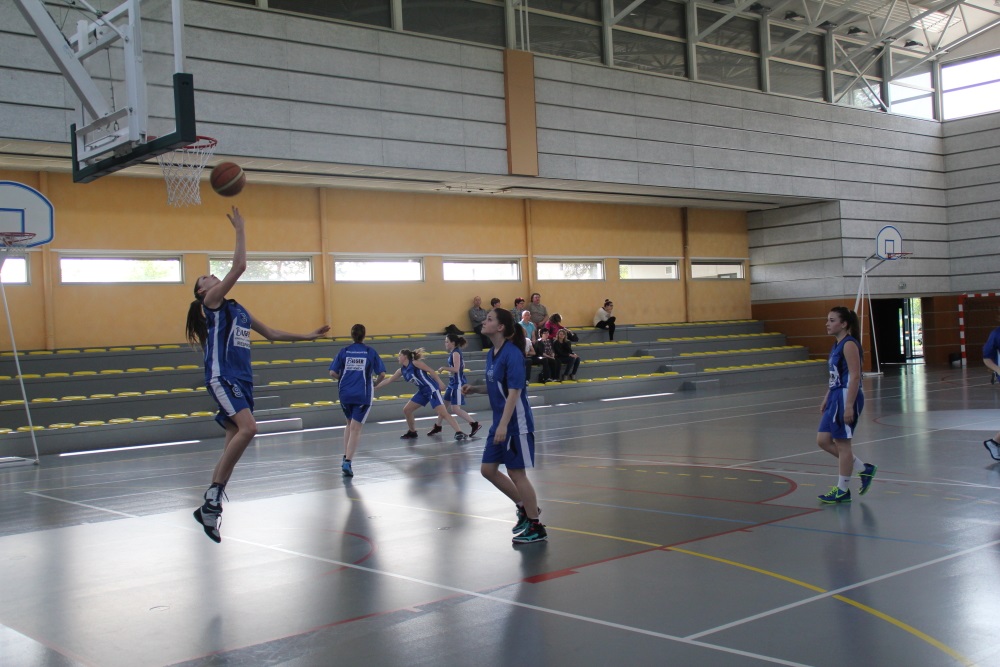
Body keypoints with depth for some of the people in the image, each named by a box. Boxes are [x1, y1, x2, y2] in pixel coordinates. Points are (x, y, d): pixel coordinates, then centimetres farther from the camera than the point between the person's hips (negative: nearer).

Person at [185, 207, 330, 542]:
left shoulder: (238, 310, 23)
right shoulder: (211, 302, 0)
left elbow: (272, 333, 30)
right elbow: (239, 267, -12)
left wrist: (307, 336, 29)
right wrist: (240, 229, -6)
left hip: (242, 380, 8)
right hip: (222, 378, -8)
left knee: (234, 442, 5)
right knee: (248, 428, -26)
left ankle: (209, 508, 11)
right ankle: (213, 497, -19)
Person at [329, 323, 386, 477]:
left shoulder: (344, 352, 2)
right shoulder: (370, 352, -1)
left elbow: (332, 373, -3)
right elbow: (382, 374, -4)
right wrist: (375, 383, 16)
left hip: (345, 394, 3)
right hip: (363, 395, -3)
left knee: (350, 424, 24)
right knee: (356, 429, -2)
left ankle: (345, 457, 20)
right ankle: (347, 462, -14)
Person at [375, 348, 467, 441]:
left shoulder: (415, 363, -10)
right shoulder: (401, 370, 12)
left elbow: (431, 370, -13)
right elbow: (388, 380, 21)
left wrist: (440, 383, -21)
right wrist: (375, 387, 24)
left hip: (432, 389, -8)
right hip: (422, 391, 8)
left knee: (442, 413, -19)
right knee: (406, 410, 10)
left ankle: (459, 432, -22)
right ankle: (412, 432, 26)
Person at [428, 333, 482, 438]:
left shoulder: (456, 353, -16)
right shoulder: (454, 353, 12)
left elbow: (456, 369, -25)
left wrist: (443, 368, -14)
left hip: (458, 384, -10)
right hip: (453, 383, 10)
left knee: (455, 409, -12)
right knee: (444, 405, 17)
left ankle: (475, 424, -9)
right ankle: (437, 427, 30)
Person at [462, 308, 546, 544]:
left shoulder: (512, 354, -17)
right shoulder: (491, 354, 9)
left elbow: (514, 392, -22)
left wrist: (504, 425, -26)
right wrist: (475, 389, 4)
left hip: (516, 423, -9)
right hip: (499, 423, 9)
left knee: (516, 473, -2)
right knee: (488, 469, 11)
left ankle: (536, 528, 11)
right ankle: (524, 507, 28)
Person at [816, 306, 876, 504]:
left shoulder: (849, 345, -15)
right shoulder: (837, 345, 14)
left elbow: (854, 376, -20)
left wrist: (849, 406, -24)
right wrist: (827, 399, 19)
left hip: (847, 397, -10)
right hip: (836, 397, 10)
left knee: (842, 443, -1)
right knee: (823, 440, 9)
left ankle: (842, 490, 10)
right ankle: (864, 469, 19)